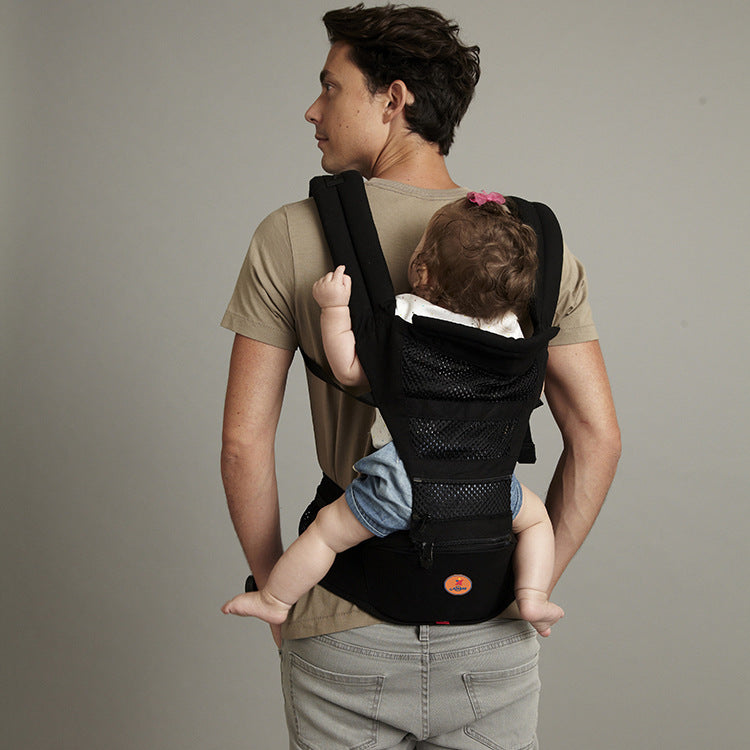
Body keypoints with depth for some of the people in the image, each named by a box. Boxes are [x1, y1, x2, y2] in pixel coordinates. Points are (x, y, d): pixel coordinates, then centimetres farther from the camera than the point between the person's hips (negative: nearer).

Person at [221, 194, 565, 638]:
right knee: (536, 517, 30)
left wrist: (335, 307, 1)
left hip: (407, 477, -2)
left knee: (329, 529, 15)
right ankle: (533, 598, 19)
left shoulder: (403, 316, -8)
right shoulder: (508, 328, 2)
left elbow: (350, 372, -4)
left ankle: (275, 601, 26)